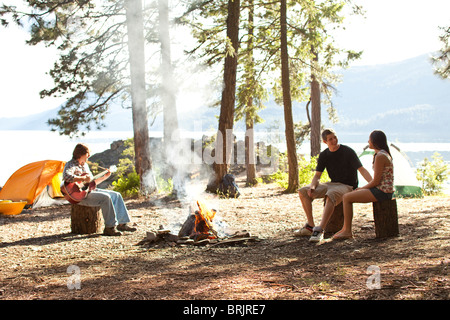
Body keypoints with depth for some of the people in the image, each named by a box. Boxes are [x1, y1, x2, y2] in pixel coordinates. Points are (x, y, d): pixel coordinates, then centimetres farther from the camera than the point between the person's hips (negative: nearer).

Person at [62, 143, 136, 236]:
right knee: (105, 197, -29)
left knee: (116, 195, 0)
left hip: (89, 190, 10)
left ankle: (122, 224, 0)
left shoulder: (85, 165, 21)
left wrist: (105, 176, 17)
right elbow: (66, 176, -33)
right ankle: (109, 228, -25)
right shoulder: (71, 165, -9)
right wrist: (83, 178, -28)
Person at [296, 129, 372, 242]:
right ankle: (310, 226, -5)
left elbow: (361, 170, -13)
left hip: (347, 186, -6)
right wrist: (312, 186, -14)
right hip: (332, 184, 6)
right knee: (303, 192, -7)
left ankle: (319, 230, -44)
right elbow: (317, 176, 8)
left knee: (331, 195, -40)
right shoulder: (324, 155, 6)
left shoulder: (348, 152, -9)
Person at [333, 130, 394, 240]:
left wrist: (362, 188, -4)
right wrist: (363, 187, 10)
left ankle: (348, 231, -5)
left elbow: (376, 181, -19)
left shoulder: (380, 156, -17)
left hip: (382, 192, -10)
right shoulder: (384, 153, 16)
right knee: (348, 195, 12)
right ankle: (345, 228, 11)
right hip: (382, 190, 10)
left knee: (347, 198, -11)